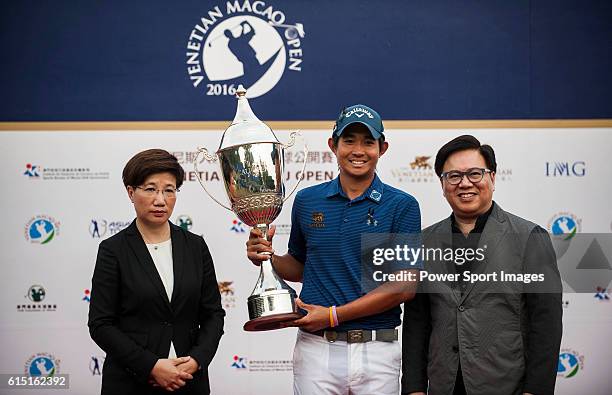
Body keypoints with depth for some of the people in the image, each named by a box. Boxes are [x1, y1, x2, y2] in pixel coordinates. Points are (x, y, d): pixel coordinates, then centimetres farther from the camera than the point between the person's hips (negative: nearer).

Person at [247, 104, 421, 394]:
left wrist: (333, 315, -13)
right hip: (316, 348, 2)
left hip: (376, 349, -2)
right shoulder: (307, 200, 6)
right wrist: (268, 258, -3)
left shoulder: (402, 205, -3)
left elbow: (406, 285, -9)